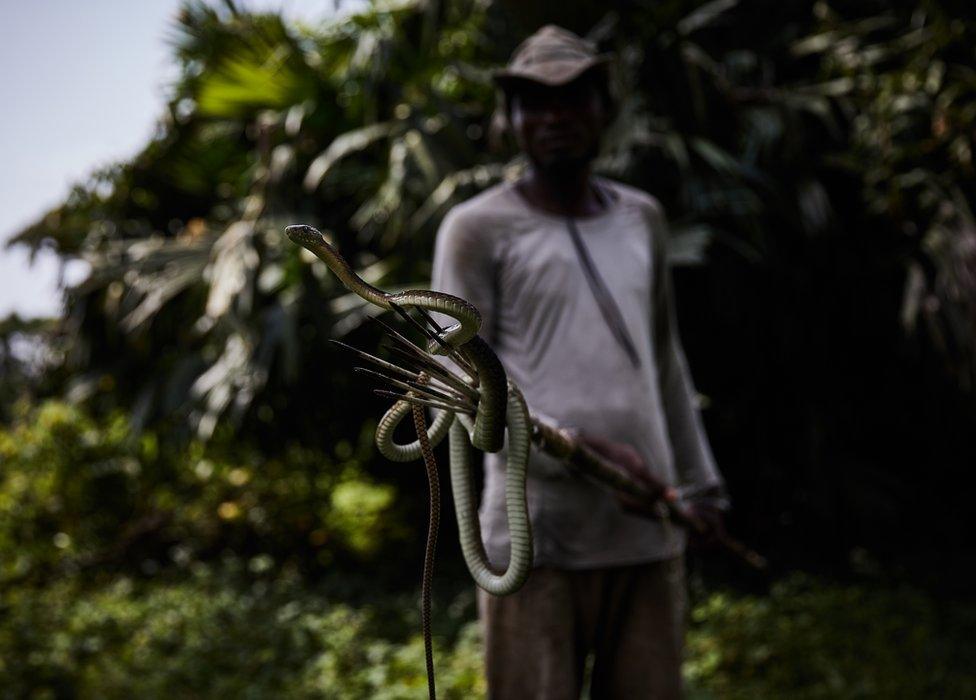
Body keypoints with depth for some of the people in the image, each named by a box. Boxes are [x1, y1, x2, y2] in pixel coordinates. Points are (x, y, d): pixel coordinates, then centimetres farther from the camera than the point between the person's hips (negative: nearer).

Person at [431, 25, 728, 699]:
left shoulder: (640, 218, 13)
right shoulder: (477, 230, -3)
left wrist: (699, 481, 20)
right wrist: (588, 454, -17)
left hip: (647, 533, 5)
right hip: (534, 537, -4)